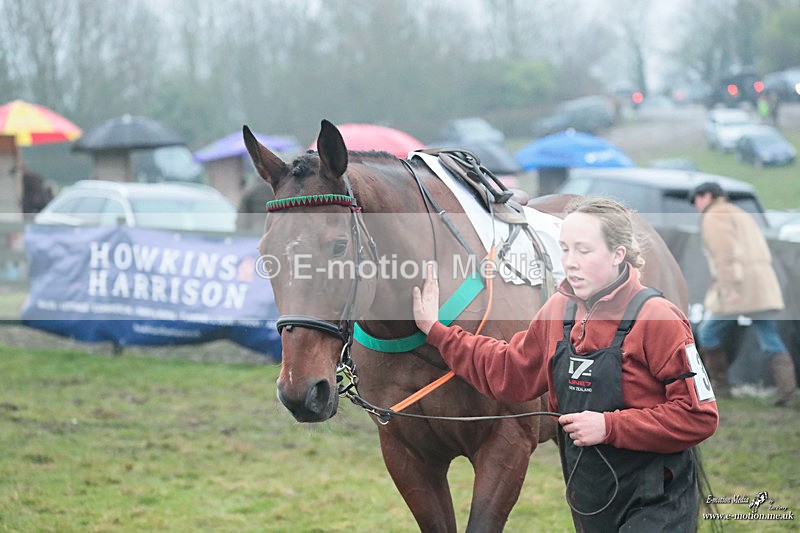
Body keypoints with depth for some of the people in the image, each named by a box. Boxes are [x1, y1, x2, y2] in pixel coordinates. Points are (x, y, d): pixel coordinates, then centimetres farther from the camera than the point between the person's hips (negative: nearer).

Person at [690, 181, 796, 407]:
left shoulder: (714, 217, -1)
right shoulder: (741, 216, 28)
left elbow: (725, 253, -16)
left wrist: (730, 290, -22)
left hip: (739, 287, -8)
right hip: (764, 287, 8)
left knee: (709, 333, 10)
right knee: (771, 341, 2)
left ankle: (720, 386, 15)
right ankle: (787, 392, -12)